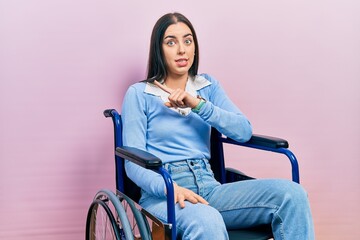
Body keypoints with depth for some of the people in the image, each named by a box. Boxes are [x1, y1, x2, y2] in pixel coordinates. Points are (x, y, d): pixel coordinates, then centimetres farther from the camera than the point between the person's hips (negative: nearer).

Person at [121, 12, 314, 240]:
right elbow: (133, 163, -3)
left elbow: (244, 131, 2)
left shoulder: (208, 86, 16)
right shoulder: (139, 94, 4)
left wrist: (199, 105, -12)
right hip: (163, 194, -4)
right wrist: (170, 188, -23)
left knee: (291, 193, -21)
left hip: (208, 187, 5)